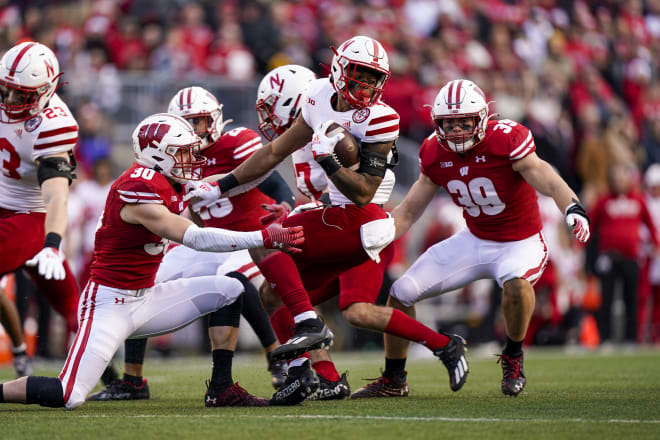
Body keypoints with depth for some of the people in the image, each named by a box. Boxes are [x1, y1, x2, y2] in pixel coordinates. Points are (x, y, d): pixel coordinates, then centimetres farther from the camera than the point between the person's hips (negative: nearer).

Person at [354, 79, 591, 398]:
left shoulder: (505, 141, -24)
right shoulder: (435, 154, -6)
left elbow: (548, 182, -33)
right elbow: (408, 212, 3)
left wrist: (573, 209, -54)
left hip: (520, 243, -5)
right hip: (475, 240, 6)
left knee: (516, 282, -40)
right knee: (401, 293, 0)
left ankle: (513, 357, -11)